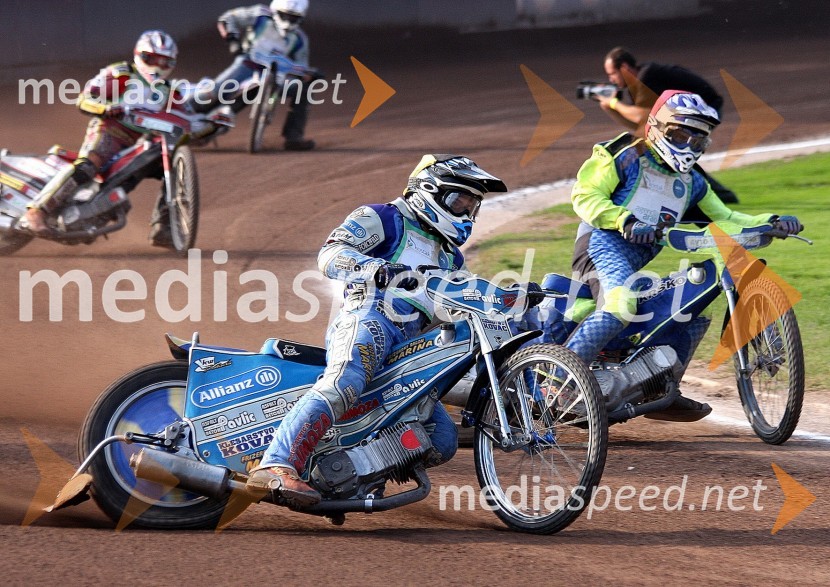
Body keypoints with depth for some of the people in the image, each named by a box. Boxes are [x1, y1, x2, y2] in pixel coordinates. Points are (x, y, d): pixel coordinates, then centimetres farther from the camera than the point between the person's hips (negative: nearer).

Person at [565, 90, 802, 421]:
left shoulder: (692, 183, 22)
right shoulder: (626, 159, 0)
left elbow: (724, 219, 20)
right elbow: (584, 195, -9)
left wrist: (770, 222, 3)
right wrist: (626, 220, -24)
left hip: (639, 264, 9)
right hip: (604, 245, -9)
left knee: (696, 314, 10)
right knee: (621, 306, -36)